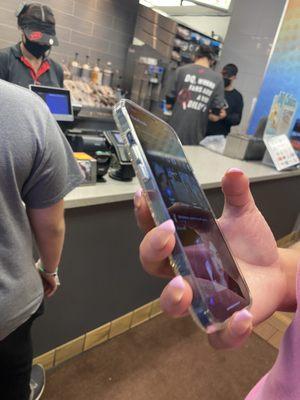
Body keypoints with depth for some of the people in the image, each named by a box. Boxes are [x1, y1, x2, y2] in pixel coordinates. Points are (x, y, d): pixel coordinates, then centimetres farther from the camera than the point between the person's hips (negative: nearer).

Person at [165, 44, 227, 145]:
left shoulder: (182, 70, -2)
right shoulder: (218, 78, -1)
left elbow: (169, 103, 0)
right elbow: (216, 115, -1)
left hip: (175, 131, 0)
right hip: (195, 136, 1)